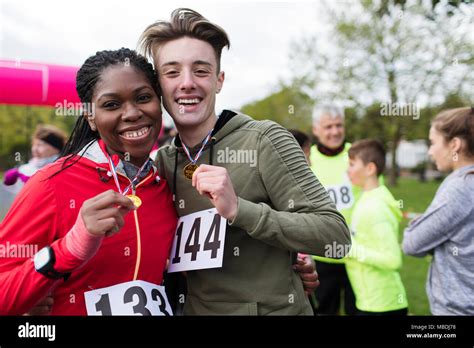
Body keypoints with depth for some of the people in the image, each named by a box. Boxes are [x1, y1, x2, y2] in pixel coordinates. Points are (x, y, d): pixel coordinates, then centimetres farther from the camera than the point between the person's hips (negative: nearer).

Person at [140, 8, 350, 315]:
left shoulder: (264, 140, -16)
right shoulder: (163, 161, -1)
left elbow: (336, 235, -21)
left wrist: (238, 209, -29)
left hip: (275, 308, -4)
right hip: (194, 308, 5)